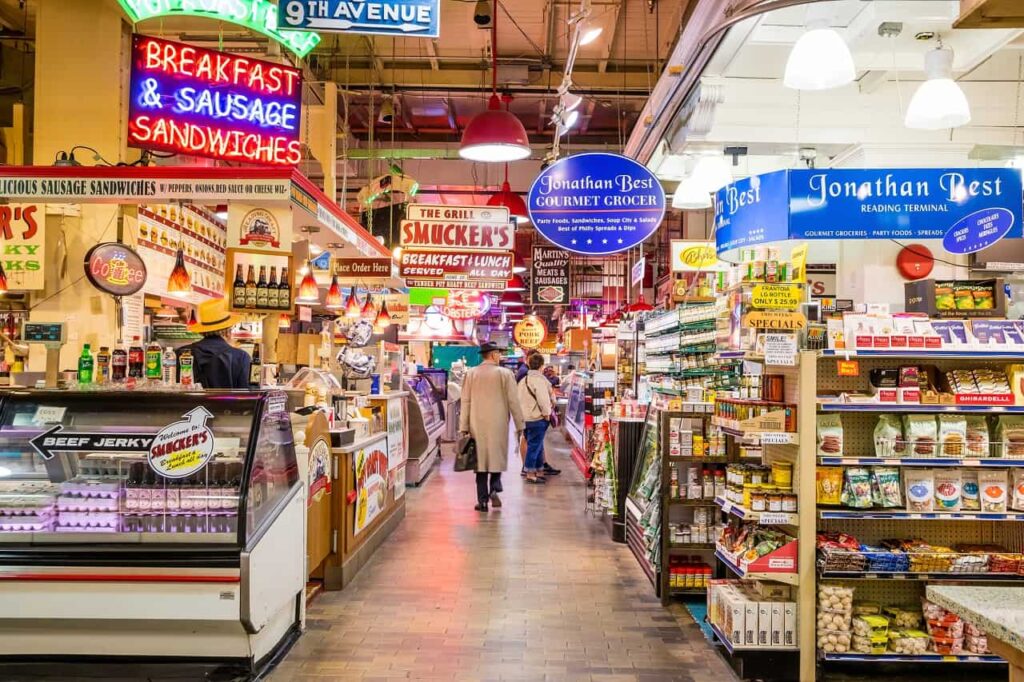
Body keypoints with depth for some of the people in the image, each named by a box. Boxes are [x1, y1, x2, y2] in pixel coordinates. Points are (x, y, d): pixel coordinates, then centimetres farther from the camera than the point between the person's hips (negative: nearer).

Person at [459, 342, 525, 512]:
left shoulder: (471, 374, 4)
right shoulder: (505, 374, -4)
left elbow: (466, 402, 4)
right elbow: (513, 401, -4)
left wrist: (464, 427, 7)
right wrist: (519, 425, 4)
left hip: (477, 424, 2)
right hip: (498, 424, -2)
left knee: (480, 458, 7)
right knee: (497, 456, 14)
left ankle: (482, 500, 8)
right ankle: (494, 488, -4)